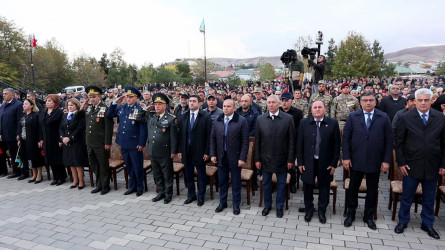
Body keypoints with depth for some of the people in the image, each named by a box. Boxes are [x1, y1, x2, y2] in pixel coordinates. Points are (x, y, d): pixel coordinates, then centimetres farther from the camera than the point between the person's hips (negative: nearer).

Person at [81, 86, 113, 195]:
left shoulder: (105, 109, -10)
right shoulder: (88, 109, 10)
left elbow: (108, 127, -13)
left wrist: (108, 143, -15)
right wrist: (82, 107, 4)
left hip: (101, 143, -7)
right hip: (89, 142, 7)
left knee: (103, 165, 5)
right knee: (93, 164, 15)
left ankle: (105, 186, 19)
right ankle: (99, 185, 29)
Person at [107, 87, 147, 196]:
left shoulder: (139, 110, -10)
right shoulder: (121, 108, 8)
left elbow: (143, 128, -12)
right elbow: (109, 115, 10)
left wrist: (142, 143, -15)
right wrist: (115, 103, 2)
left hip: (134, 144, -6)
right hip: (123, 143, 6)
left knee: (137, 167, 6)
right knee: (129, 166, 16)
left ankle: (140, 187, 22)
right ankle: (132, 186, 30)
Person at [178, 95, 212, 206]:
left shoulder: (206, 116, -7)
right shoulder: (184, 116, 7)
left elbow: (209, 135, -9)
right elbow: (181, 134, 7)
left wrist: (207, 152, -12)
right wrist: (180, 150, 4)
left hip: (199, 151, -4)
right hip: (186, 150, 4)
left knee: (201, 175, 9)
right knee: (189, 174, 14)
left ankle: (201, 196, 25)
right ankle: (191, 195, 30)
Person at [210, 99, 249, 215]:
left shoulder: (242, 121, -9)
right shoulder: (217, 121, 5)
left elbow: (245, 141, -10)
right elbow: (212, 139, 8)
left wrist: (242, 158, -14)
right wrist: (213, 154, 2)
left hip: (235, 157, -3)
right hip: (221, 156, 4)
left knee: (236, 182, 9)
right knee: (222, 181, 15)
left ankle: (236, 204, 27)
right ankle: (222, 202, 33)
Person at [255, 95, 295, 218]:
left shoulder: (288, 118, -7)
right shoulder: (260, 119, -1)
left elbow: (291, 140, -5)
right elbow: (257, 141, 1)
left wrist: (290, 159, -7)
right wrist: (257, 159, 0)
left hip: (281, 159, -1)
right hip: (265, 158, 2)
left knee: (281, 184, 13)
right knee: (266, 183, 15)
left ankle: (279, 207, 32)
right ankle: (267, 206, 34)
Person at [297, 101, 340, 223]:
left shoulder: (333, 123, -5)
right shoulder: (304, 123, -2)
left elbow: (336, 145, -3)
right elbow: (299, 144, 0)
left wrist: (334, 164, -5)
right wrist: (300, 162, -3)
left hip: (325, 163, 0)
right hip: (308, 162, 1)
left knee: (324, 188, 13)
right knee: (308, 188, 13)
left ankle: (322, 212, 32)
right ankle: (308, 210, 32)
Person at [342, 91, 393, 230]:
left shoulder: (384, 118, -1)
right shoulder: (353, 117, -1)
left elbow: (389, 140, -1)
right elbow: (346, 137, -2)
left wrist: (386, 160, -5)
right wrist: (346, 157, -7)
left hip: (375, 161, 0)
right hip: (356, 160, 0)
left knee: (372, 190, 12)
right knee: (353, 188, 10)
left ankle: (368, 216, 29)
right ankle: (350, 214, 27)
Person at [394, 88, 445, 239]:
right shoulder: (406, 118, -5)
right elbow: (399, 142, -3)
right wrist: (401, 163, -7)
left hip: (432, 166, 2)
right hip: (412, 166, -2)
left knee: (429, 198, 16)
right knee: (407, 196, 11)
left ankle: (427, 224, 34)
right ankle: (403, 221, 29)